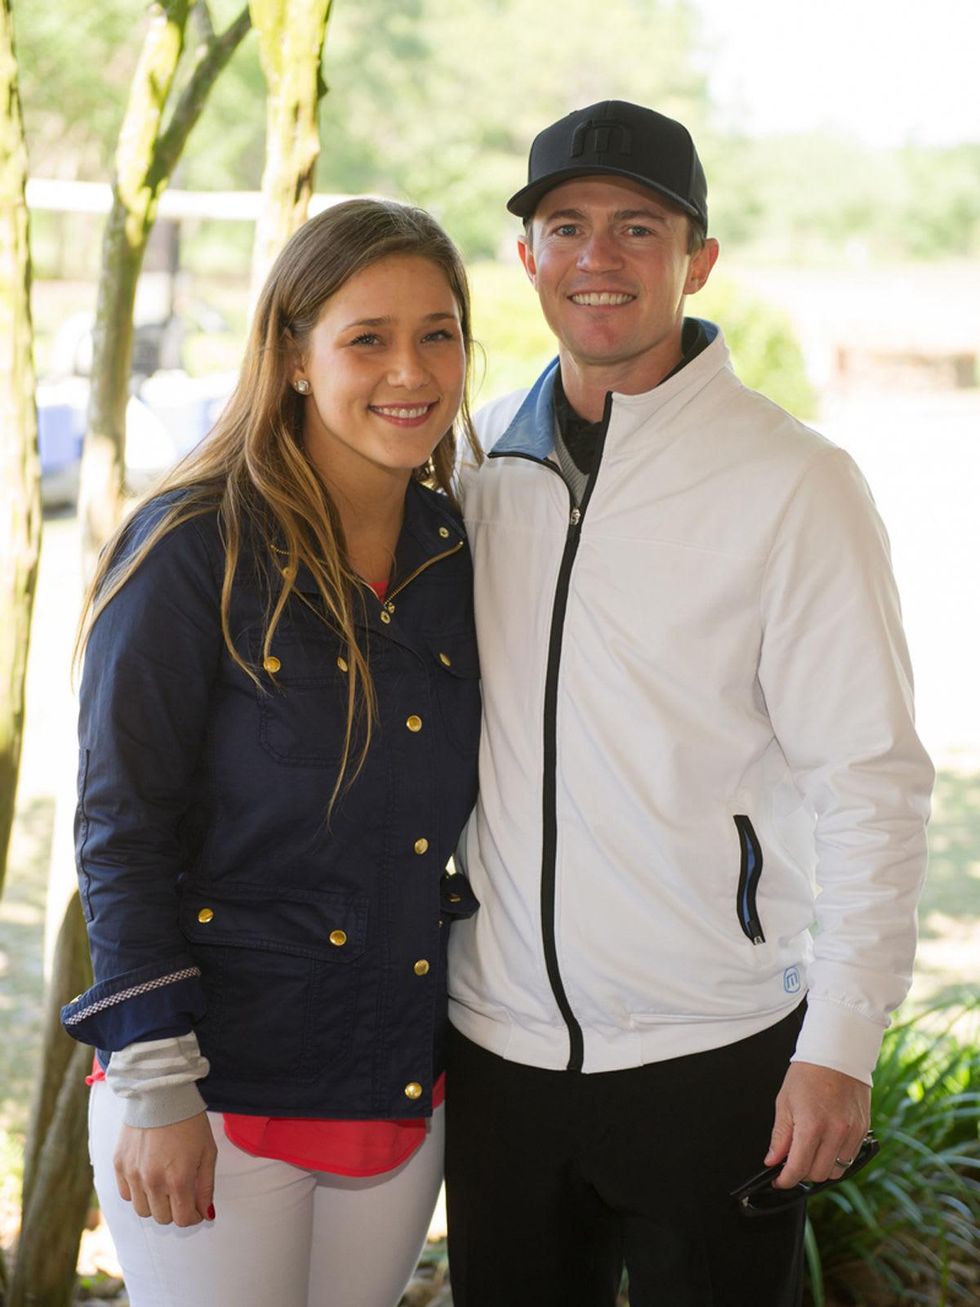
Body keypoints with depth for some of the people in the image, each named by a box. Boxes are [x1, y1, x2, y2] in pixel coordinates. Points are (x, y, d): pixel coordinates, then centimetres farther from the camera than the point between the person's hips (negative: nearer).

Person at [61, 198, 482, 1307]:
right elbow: (120, 830, -12)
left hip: (409, 1093, 6)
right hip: (220, 1099, -5)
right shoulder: (195, 551, -12)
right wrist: (154, 1084, -15)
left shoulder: (459, 552, 4)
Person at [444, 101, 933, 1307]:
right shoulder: (480, 458, 5)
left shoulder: (793, 485, -9)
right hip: (498, 1039, 4)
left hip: (713, 1053, -4)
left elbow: (871, 780, -10)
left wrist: (841, 1043, -14)